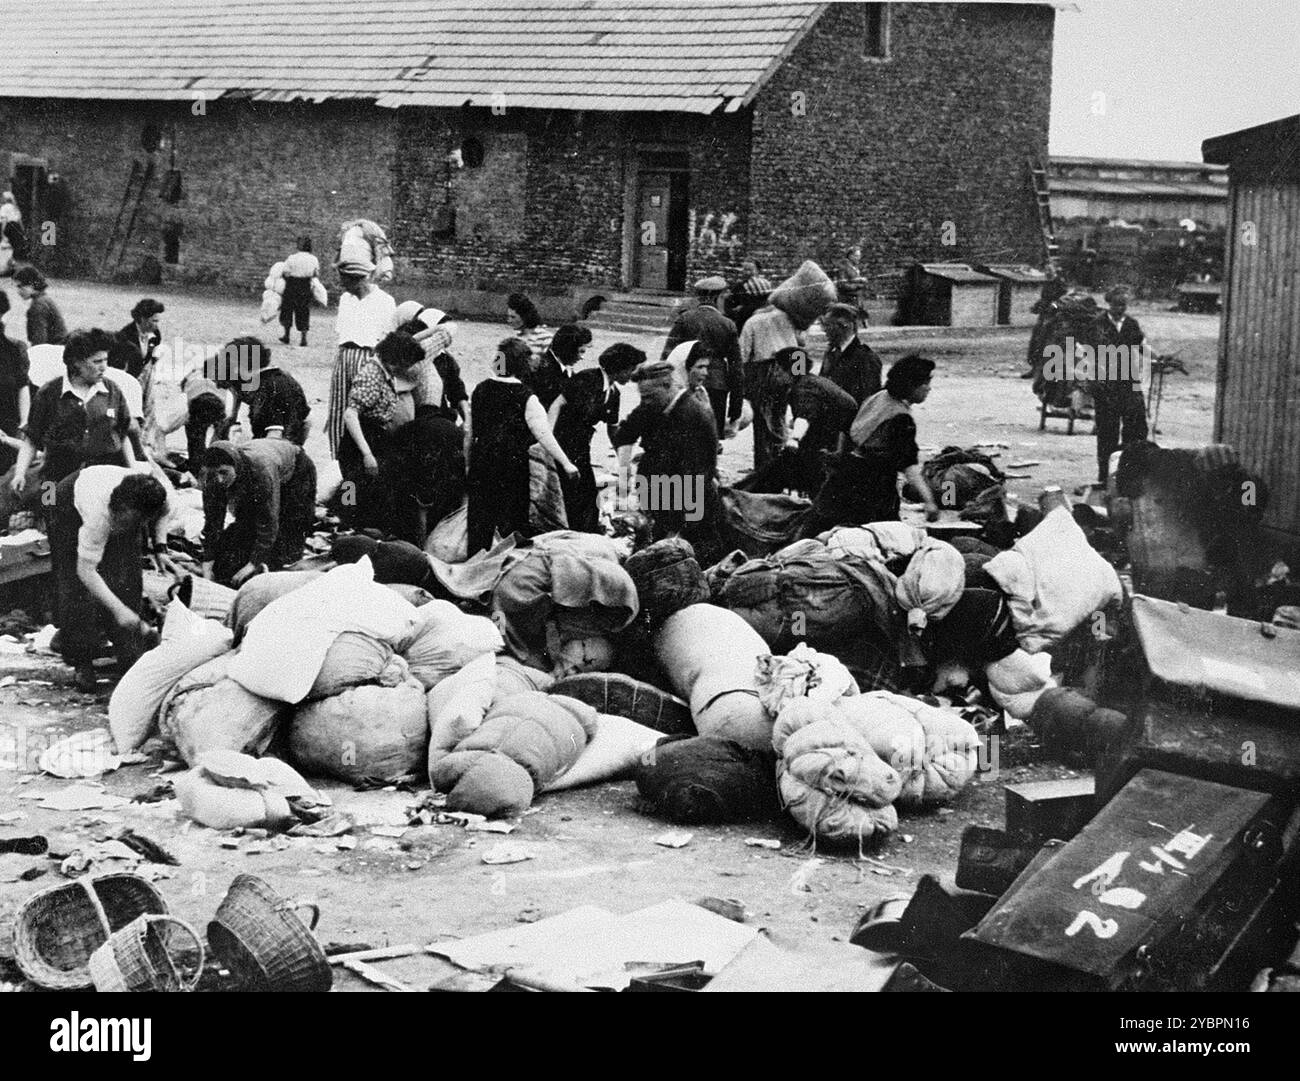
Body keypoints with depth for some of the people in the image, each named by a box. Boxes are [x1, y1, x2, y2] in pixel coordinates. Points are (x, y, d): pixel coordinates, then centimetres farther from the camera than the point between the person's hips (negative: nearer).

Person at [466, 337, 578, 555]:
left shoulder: (480, 390, 3)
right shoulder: (526, 398, -12)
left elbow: (469, 431, 9)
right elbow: (544, 436, -12)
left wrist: (467, 460, 21)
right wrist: (566, 464, -6)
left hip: (480, 465, 4)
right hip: (512, 467, -4)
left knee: (479, 522, 10)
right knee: (512, 523, 5)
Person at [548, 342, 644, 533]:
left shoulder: (614, 395, 11)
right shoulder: (587, 379, -13)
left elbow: (613, 430, 21)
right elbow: (557, 404, -15)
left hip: (581, 450, 8)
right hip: (562, 444, -8)